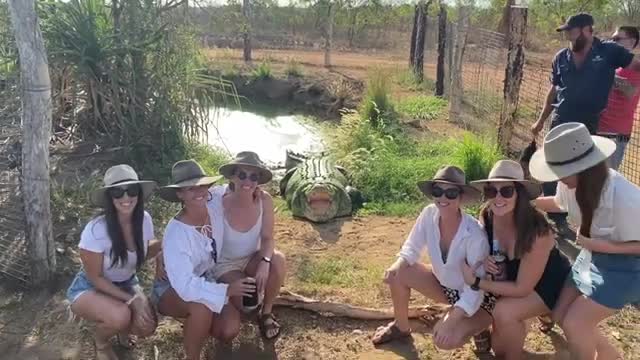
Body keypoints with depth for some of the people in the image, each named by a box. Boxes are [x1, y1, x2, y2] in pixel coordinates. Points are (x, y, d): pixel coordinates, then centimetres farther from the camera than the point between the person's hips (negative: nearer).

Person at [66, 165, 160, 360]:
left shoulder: (144, 220, -17)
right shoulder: (96, 230, -31)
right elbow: (95, 277, -19)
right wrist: (131, 299, -25)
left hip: (125, 284, 5)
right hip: (89, 288, -4)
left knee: (147, 326, -18)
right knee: (120, 316, -34)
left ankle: (122, 327, 20)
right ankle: (101, 344, 3)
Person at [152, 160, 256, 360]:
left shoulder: (216, 209, -17)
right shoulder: (176, 232, -33)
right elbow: (185, 286, -38)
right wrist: (227, 290, -41)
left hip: (204, 281, 5)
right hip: (172, 288, -5)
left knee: (229, 330, -16)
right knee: (202, 306, -38)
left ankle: (193, 321, 17)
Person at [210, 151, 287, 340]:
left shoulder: (264, 200, -18)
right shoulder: (219, 203, -26)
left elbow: (268, 238, -14)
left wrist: (265, 262, -34)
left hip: (251, 258, 3)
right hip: (224, 264, -3)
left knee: (278, 260, -29)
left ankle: (266, 313, -4)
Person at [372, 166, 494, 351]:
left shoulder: (474, 234, -33)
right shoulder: (429, 214, -19)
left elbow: (476, 289, -29)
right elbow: (412, 248, -4)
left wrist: (451, 321, -38)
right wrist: (398, 264, -26)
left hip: (477, 297, -6)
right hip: (444, 284, 6)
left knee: (445, 339, -29)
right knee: (397, 274, -9)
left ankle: (479, 330, 6)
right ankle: (401, 327, 17)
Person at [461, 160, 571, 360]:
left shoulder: (537, 231, -37)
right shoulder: (487, 217, -20)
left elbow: (522, 288, -30)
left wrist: (476, 281, -26)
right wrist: (484, 262, -22)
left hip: (549, 283, -6)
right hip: (514, 278, 6)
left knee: (504, 312, -32)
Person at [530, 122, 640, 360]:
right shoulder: (574, 184, -16)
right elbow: (561, 204, 9)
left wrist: (602, 246, -30)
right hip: (592, 256, 7)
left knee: (574, 323, -10)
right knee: (561, 316, 10)